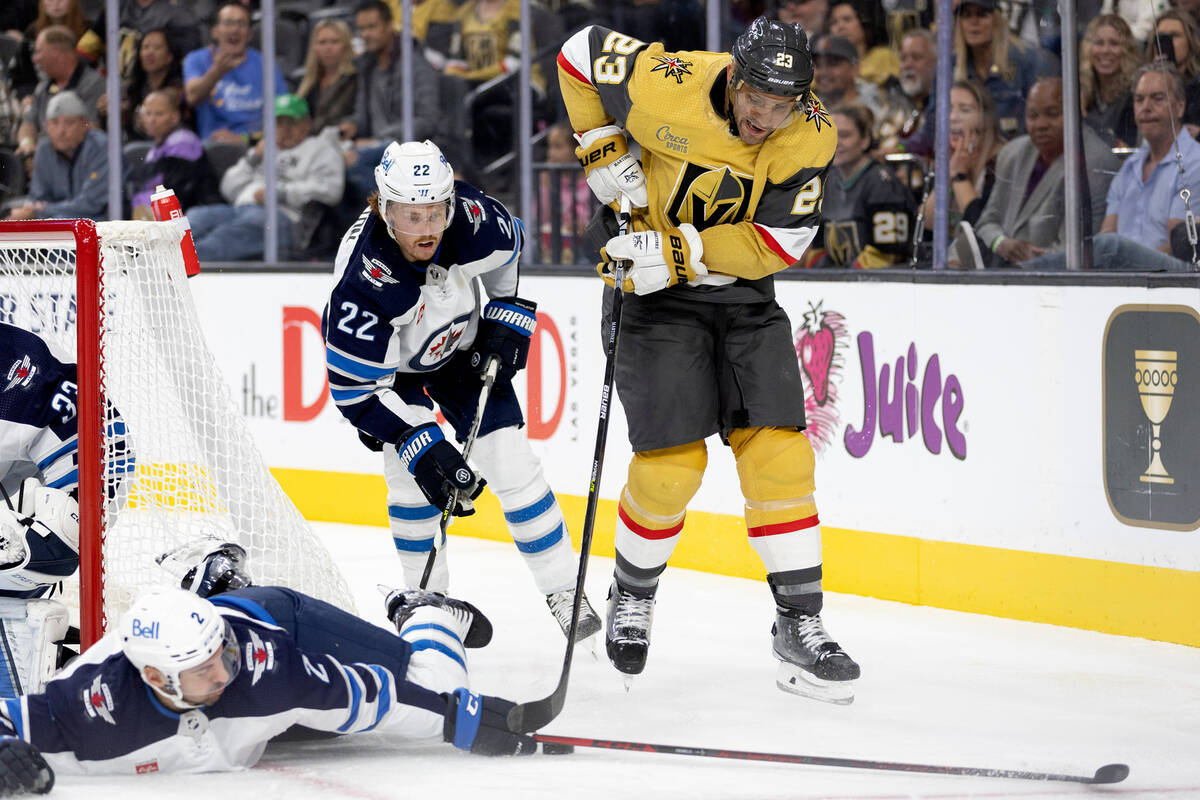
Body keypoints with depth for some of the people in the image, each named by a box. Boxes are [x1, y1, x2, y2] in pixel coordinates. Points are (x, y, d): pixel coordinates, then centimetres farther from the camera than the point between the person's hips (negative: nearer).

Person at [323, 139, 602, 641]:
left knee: (508, 458, -4)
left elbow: (509, 251, -2)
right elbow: (355, 386, -33)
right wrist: (421, 448, -38)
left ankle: (563, 590, 6)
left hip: (460, 346, 3)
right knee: (413, 476, -16)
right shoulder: (362, 282, -39)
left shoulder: (474, 218, -30)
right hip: (387, 362, -3)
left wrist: (507, 322, -4)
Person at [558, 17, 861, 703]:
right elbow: (583, 51, -5)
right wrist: (603, 150, -10)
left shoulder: (812, 137, -16)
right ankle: (633, 593, 19)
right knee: (670, 465, -8)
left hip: (747, 295, 2)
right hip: (659, 294, -2)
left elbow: (779, 244, -17)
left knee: (778, 454, -8)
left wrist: (682, 251, -27)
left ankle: (800, 626, 0)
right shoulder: (666, 87, -22)